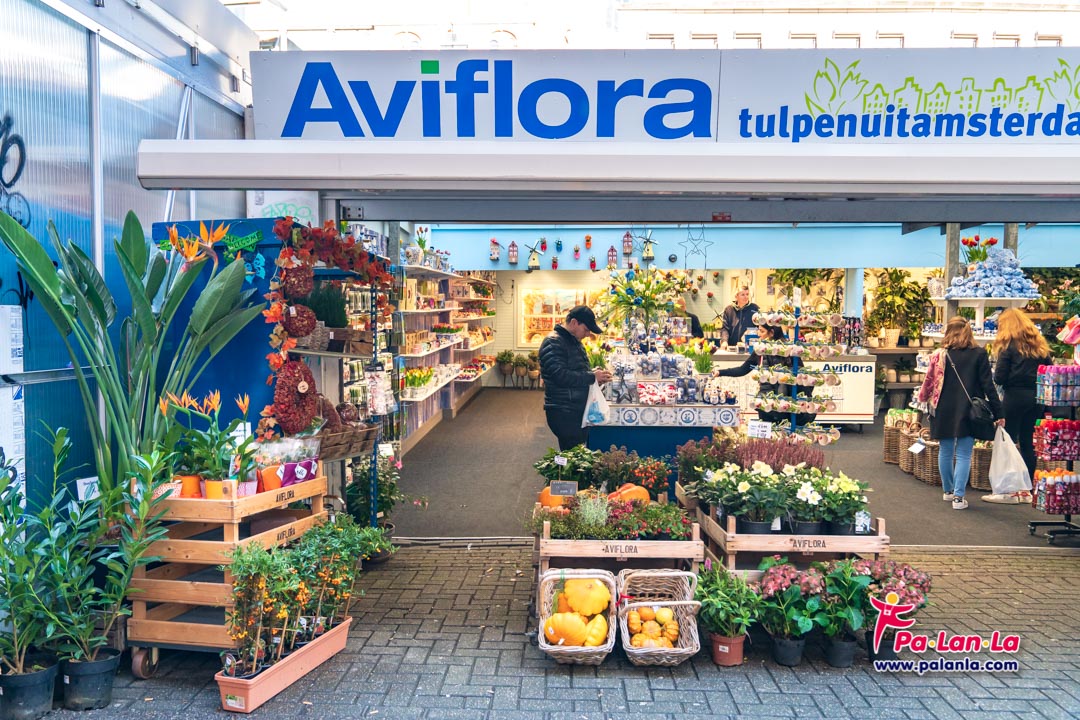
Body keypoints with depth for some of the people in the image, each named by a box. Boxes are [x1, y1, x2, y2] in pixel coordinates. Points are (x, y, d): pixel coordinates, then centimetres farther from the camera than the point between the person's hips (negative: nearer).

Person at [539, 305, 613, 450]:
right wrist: (592, 377, -19)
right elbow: (561, 376, -26)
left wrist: (596, 374, 5)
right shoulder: (553, 343, -15)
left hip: (579, 410, 10)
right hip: (563, 413, -10)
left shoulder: (574, 341, 16)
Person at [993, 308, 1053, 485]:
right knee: (1028, 443, 12)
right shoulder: (1040, 343, 11)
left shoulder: (1009, 344, -7)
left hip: (1014, 396, -6)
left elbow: (999, 378, -12)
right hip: (1035, 396, 6)